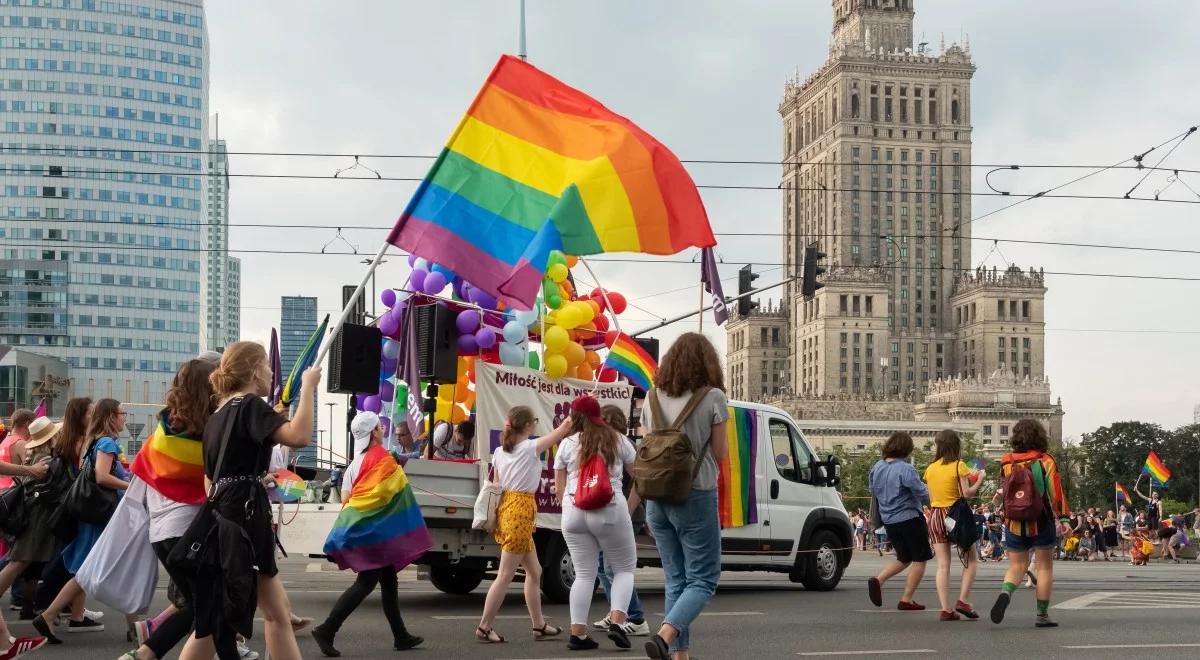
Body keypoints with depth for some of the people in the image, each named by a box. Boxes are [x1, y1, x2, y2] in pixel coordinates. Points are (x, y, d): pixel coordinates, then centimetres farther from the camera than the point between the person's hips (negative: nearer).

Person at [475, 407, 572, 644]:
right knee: (505, 575, -4)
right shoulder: (531, 447, -7)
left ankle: (538, 625, 21)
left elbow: (496, 486, 13)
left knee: (534, 571, 16)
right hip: (520, 511, -8)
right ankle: (484, 627, -2)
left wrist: (497, 516, 18)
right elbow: (564, 427, -4)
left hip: (505, 507, 8)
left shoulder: (500, 452, 12)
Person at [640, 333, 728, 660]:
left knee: (675, 580, 14)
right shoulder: (713, 398, -8)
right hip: (696, 496, -5)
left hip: (658, 496, 5)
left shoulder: (654, 397, 6)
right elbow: (720, 454, -3)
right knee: (703, 579, 4)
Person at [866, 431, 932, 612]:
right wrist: (928, 495, 6)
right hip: (910, 519, -7)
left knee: (904, 558, 21)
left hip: (888, 521, 7)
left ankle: (878, 580, -2)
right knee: (919, 560, 7)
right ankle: (906, 600, 3)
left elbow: (872, 490, 16)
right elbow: (922, 495, -17)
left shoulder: (877, 467, 3)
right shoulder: (906, 469, -19)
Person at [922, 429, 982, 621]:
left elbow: (931, 498, 11)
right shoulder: (959, 466, -8)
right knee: (971, 558, 11)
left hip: (935, 515, 4)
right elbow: (967, 493, -12)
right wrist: (978, 481, 6)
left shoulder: (930, 469, 6)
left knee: (943, 565, 4)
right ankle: (963, 600, -2)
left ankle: (946, 609, -2)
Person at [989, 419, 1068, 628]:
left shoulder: (1007, 463, 2)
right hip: (1041, 522, -2)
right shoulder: (1045, 461, -6)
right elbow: (1055, 491, -9)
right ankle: (1042, 615, 8)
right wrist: (1063, 516, -4)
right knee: (1045, 567, 8)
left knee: (1016, 566, 10)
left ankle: (1005, 593, -21)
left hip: (1015, 522, 2)